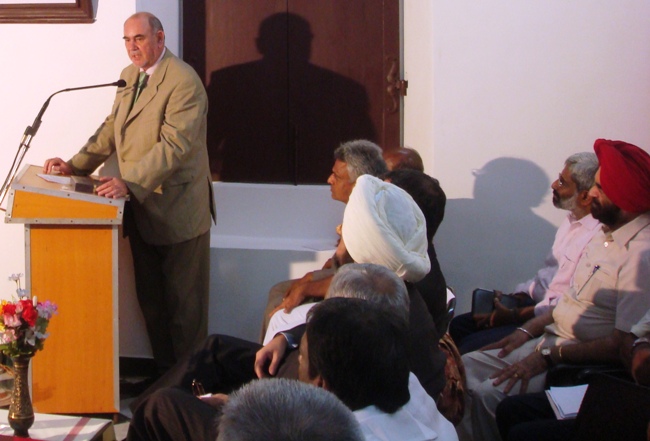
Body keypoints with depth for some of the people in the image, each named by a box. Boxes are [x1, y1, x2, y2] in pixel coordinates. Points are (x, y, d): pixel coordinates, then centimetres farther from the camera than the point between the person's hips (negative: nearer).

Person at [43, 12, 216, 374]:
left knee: (183, 303, 2)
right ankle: (163, 371, 27)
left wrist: (130, 182, -33)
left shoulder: (183, 82, -18)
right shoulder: (130, 77, 12)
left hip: (176, 210, -9)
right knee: (151, 299, 16)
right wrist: (76, 165, 3)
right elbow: (112, 130, 16)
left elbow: (175, 145, -26)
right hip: (142, 208, 9)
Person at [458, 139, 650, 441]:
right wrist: (528, 331, 7)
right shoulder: (606, 234, 11)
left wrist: (548, 357, -20)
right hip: (550, 341, 10)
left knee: (487, 395, -24)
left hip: (583, 361, -10)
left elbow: (623, 345, -24)